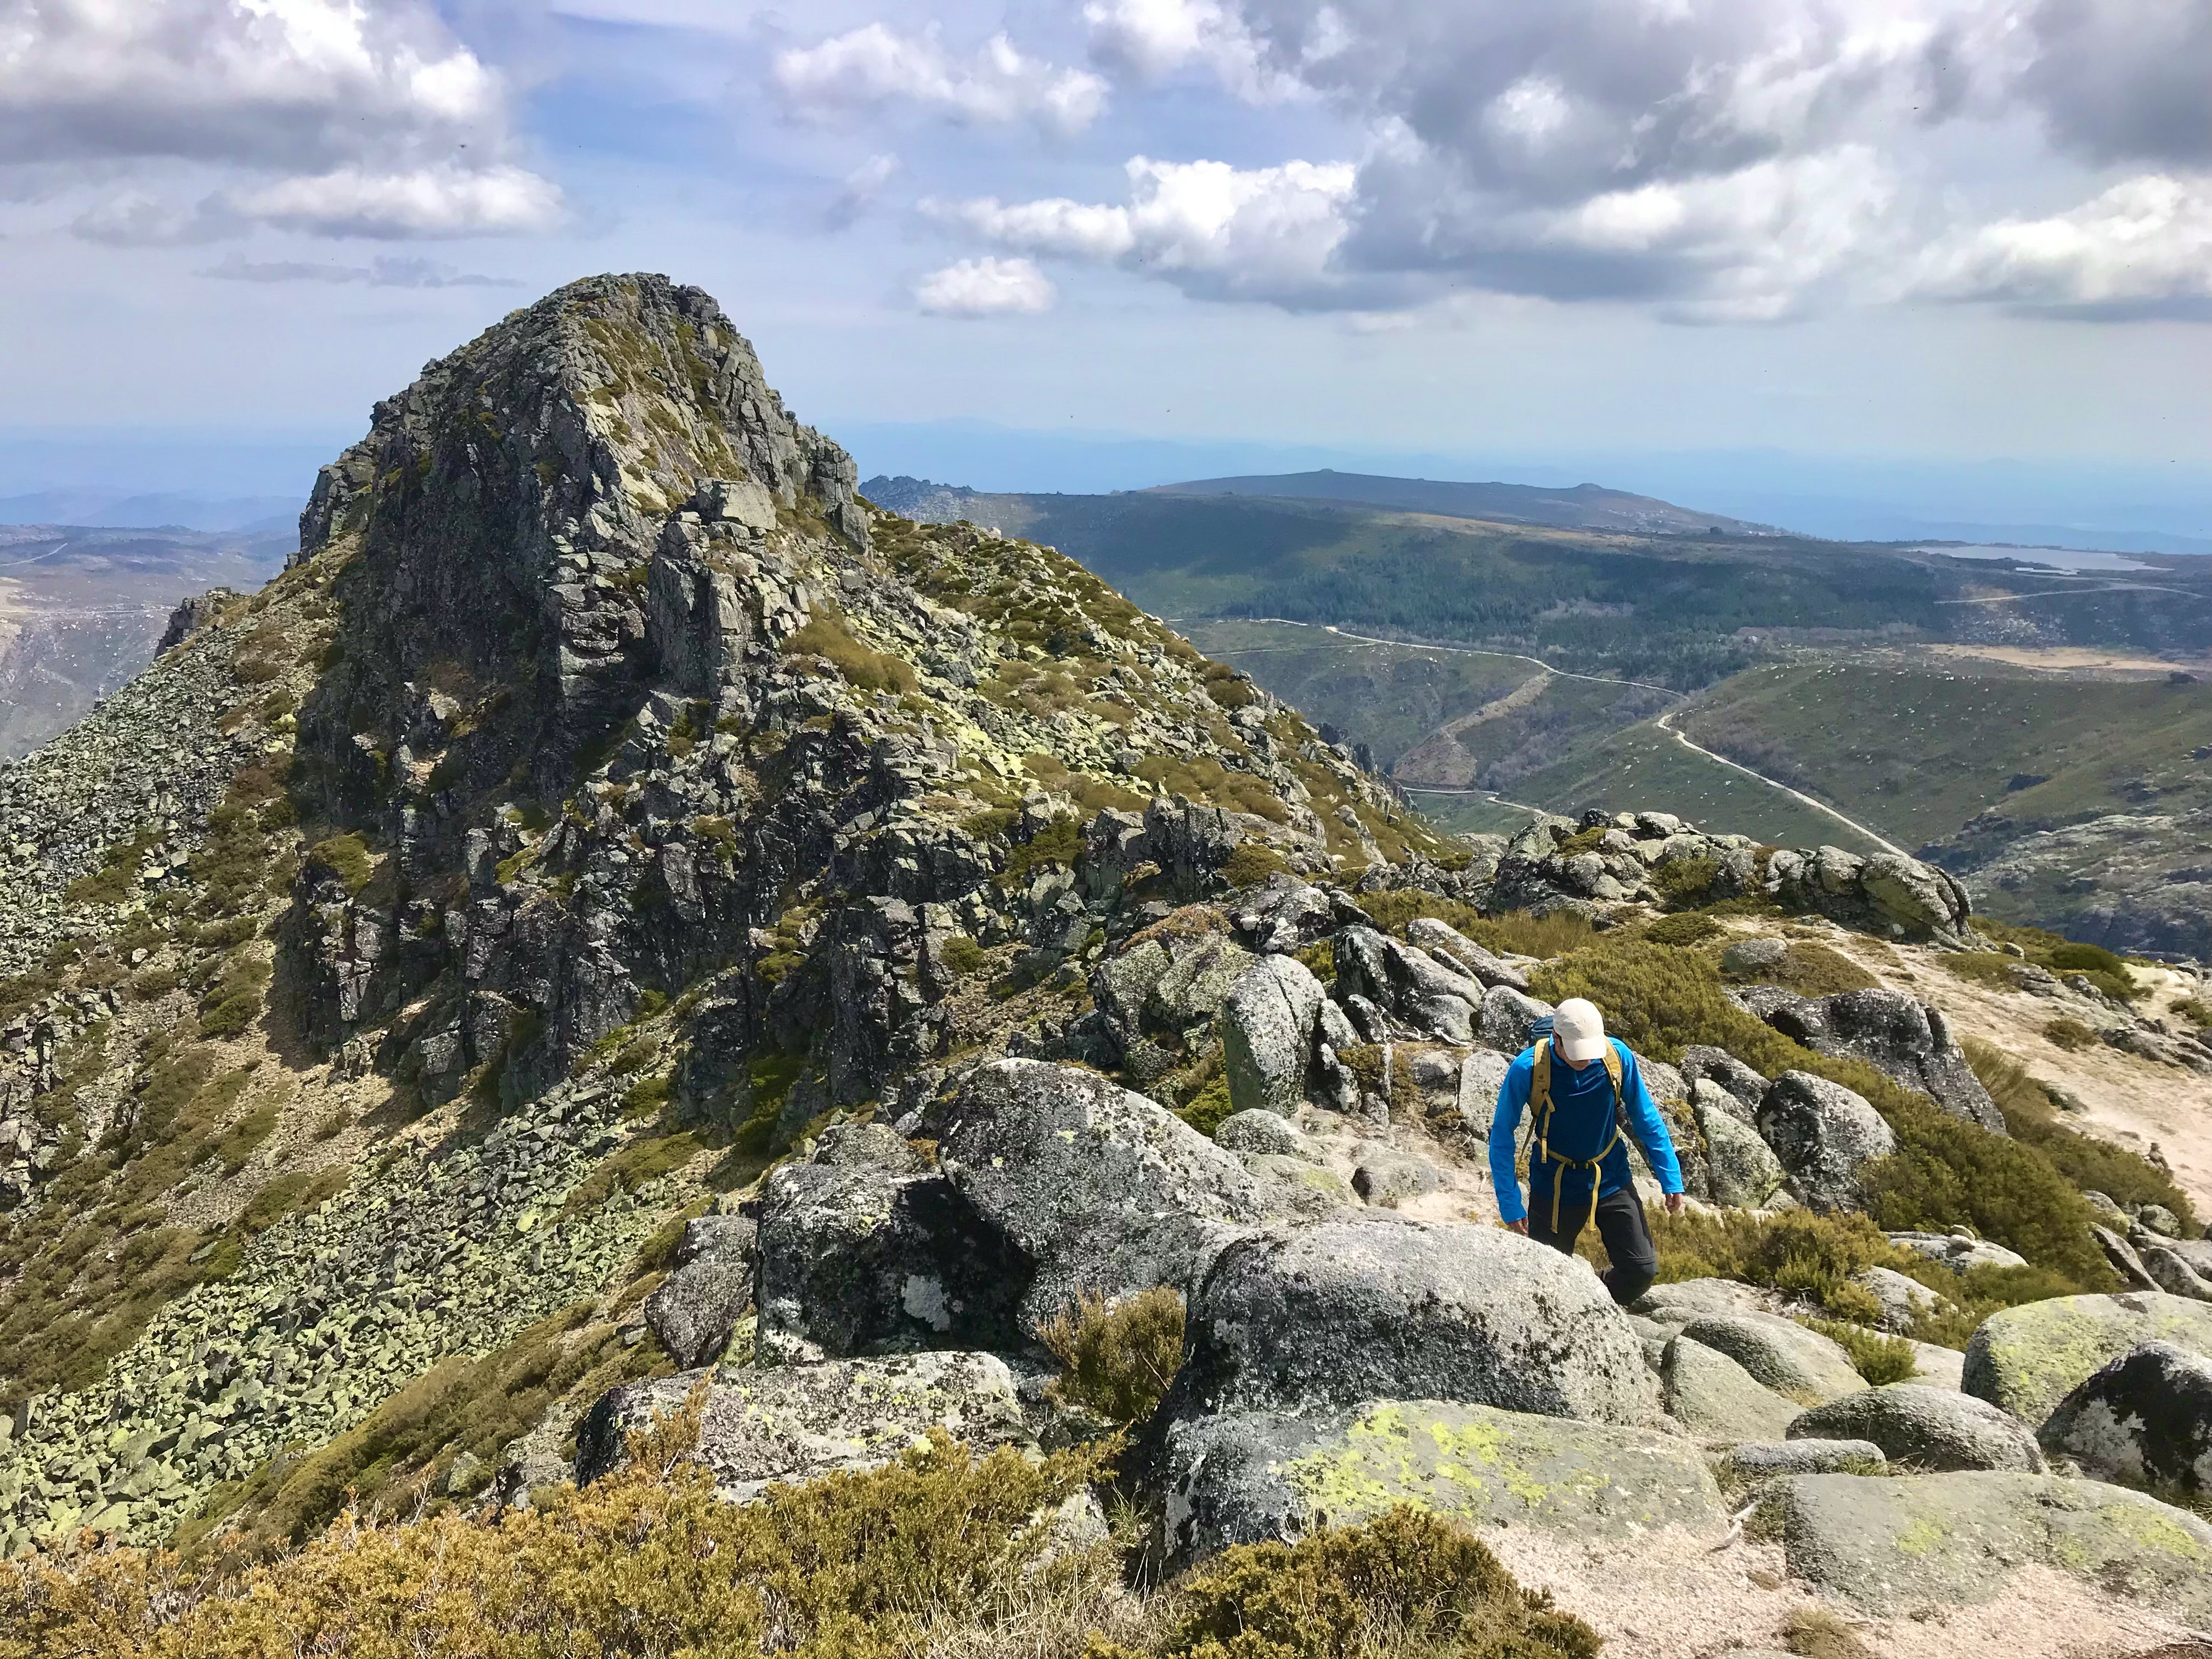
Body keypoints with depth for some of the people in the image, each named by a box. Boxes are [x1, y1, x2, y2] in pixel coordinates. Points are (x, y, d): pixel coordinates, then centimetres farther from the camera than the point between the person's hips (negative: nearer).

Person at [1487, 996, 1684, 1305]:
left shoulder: (1618, 1056, -18)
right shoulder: (1527, 1069, -24)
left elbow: (1647, 1120, -3)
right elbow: (1502, 1135, -12)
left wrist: (1671, 1181, -3)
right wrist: (1510, 1204, -14)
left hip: (1612, 1181, 2)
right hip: (1554, 1187, -2)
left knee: (1642, 1270, -1)